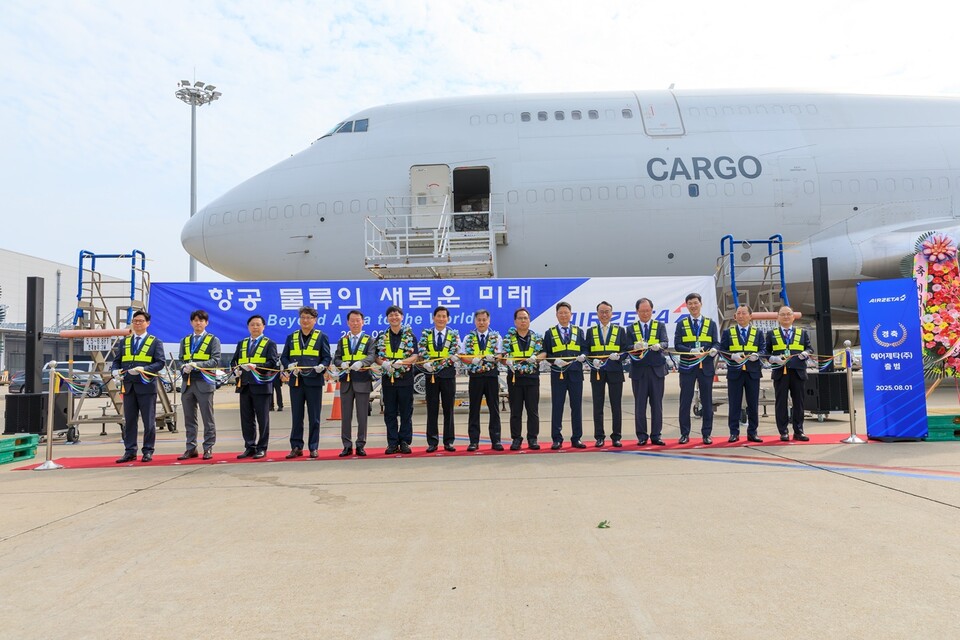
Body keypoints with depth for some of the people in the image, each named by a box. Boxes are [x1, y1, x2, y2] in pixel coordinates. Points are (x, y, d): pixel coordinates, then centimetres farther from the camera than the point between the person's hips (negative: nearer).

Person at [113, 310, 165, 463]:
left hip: (146, 387, -4)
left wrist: (143, 369, -19)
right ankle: (130, 452, 15)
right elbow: (117, 360, 15)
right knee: (129, 421, 7)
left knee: (149, 421, 1)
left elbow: (160, 363, -5)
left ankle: (148, 451, 9)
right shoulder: (125, 341, 16)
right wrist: (115, 371, -6)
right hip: (128, 387, 4)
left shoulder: (155, 342, 4)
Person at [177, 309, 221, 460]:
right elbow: (181, 360, 16)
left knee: (208, 419, 0)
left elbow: (215, 361, -5)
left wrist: (197, 365, -17)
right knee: (189, 419, 8)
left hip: (204, 384, -4)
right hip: (187, 383, 4)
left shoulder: (213, 340, 4)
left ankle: (208, 448, 6)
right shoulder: (185, 341, 18)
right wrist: (184, 367, -7)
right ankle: (191, 448, 15)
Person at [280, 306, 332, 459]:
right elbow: (284, 357, 12)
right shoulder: (291, 337, 14)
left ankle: (313, 448, 10)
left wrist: (322, 366, -17)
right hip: (295, 381, 2)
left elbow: (326, 357, 4)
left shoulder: (322, 337, 6)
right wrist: (289, 366, -10)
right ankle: (296, 447, 14)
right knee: (296, 416, 6)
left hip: (314, 381, -2)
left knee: (314, 417, 2)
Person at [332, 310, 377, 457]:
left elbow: (372, 356, -9)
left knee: (362, 416, 1)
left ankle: (360, 446, 10)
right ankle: (347, 446, 11)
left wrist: (361, 363, -29)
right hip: (346, 382, 3)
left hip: (362, 382, -3)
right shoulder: (342, 341, 16)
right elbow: (336, 359, 9)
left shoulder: (369, 340, 6)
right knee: (345, 416, 4)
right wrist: (342, 364, -14)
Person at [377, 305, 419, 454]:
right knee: (390, 413, 5)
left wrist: (400, 362, -19)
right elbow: (376, 357, 8)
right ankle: (392, 443, 12)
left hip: (406, 379, -2)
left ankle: (404, 442, 11)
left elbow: (415, 356, -3)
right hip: (388, 379, 2)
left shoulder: (410, 336, 4)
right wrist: (384, 363, -14)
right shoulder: (381, 337, 9)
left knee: (406, 412, 2)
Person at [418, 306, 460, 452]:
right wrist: (426, 363, -25)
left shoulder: (453, 334, 4)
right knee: (432, 409, 3)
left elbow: (454, 354, -9)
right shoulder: (426, 333, 7)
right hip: (431, 375, 1)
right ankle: (432, 442, 9)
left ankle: (449, 441, 11)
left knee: (448, 409, 4)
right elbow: (422, 351, -7)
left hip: (448, 375, 0)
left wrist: (436, 366, -20)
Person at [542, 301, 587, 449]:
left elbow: (585, 350, 9)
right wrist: (555, 361, -13)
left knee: (577, 407, 5)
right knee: (557, 407, 0)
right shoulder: (550, 333, 8)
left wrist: (583, 356, -13)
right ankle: (557, 439, 7)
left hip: (575, 374, 2)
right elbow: (545, 354, 5)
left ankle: (576, 438, 14)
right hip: (557, 374, -1)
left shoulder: (579, 331, 12)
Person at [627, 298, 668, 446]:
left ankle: (656, 435, 9)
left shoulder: (660, 326, 10)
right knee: (640, 405, 2)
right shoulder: (631, 329, 9)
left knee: (657, 404, 2)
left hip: (656, 370, 0)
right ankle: (641, 436, 9)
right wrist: (635, 347, -23)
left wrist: (659, 346, -28)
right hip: (639, 371, 0)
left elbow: (665, 343, -5)